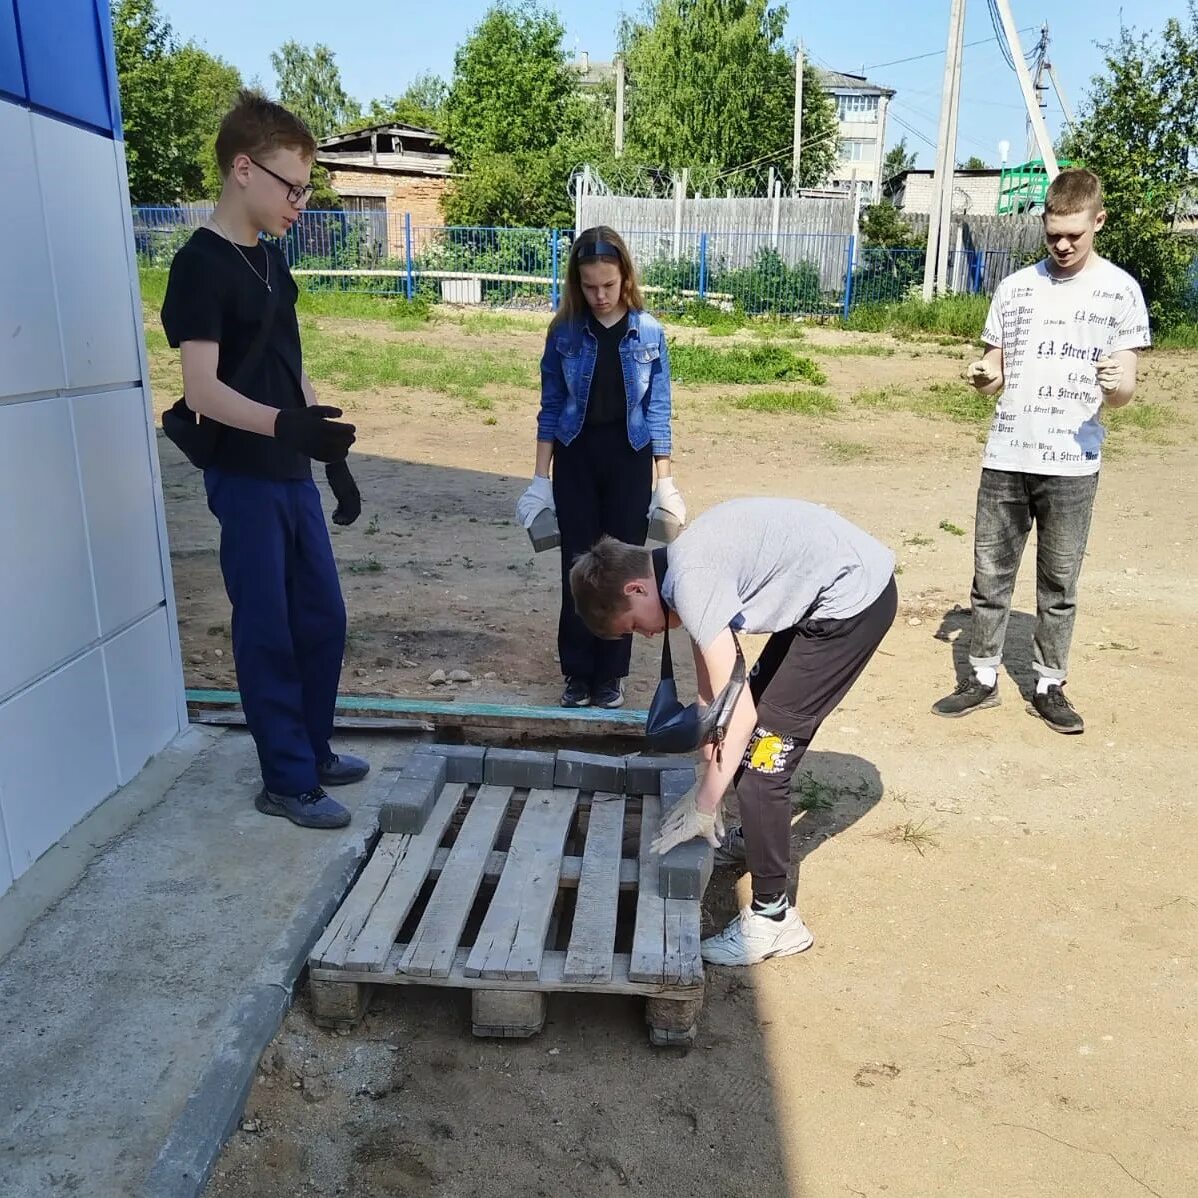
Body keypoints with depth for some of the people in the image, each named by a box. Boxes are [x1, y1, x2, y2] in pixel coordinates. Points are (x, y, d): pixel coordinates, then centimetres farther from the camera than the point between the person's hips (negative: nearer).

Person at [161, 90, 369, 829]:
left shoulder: (269, 258, 12)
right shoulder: (202, 264, -13)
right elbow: (202, 391, -20)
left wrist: (334, 458, 16)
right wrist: (287, 426, -36)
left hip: (293, 474, 8)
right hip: (246, 481, -8)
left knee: (323, 618, 14)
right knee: (268, 631, 1)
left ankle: (314, 750, 31)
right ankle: (288, 781, 14)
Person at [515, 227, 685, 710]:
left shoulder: (648, 332, -4)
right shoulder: (565, 331, -3)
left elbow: (657, 409, 0)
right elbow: (551, 406, 2)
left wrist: (664, 481, -1)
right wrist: (540, 477, 0)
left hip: (629, 459, 0)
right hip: (576, 457, 0)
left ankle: (610, 674, 18)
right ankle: (578, 672, 17)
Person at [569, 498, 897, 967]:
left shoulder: (690, 582, -23)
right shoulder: (683, 569, 6)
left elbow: (736, 710, -23)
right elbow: (712, 690, 12)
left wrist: (703, 808, -14)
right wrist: (709, 779, 14)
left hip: (854, 596, -10)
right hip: (831, 589, 10)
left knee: (762, 747, -7)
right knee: (763, 717, 23)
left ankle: (772, 918, 3)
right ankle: (755, 837, 47)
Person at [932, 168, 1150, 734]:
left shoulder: (1119, 289, 1)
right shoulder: (1016, 287, 10)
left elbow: (1123, 390, -1)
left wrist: (1118, 385, -24)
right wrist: (982, 377, -8)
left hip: (1072, 465, -2)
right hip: (1004, 458, 3)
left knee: (1059, 584, 6)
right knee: (990, 575, 7)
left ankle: (1049, 687, 19)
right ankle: (982, 678, 19)